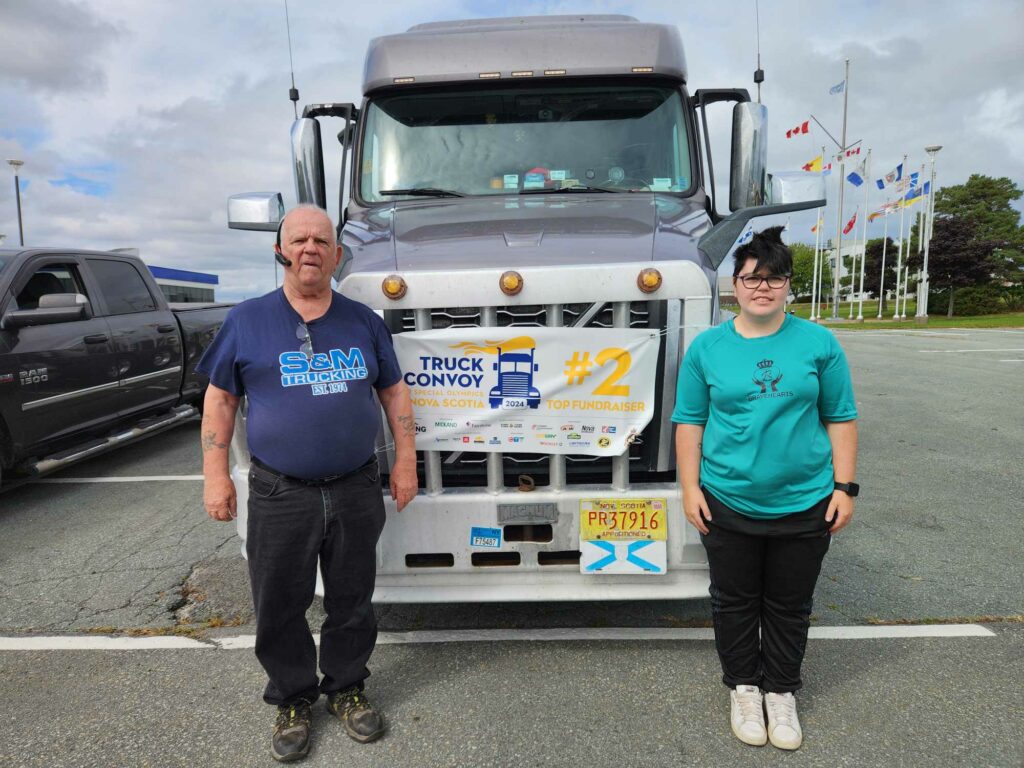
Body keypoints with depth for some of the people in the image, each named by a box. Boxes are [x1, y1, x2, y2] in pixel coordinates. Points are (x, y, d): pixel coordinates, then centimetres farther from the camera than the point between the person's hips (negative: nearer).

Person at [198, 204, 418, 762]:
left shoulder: (363, 320, 7)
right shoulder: (248, 320, 2)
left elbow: (394, 391, 11)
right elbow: (220, 399, 4)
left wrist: (405, 461, 4)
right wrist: (215, 474, -2)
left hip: (356, 490, 2)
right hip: (279, 495, -1)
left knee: (352, 601, 14)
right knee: (280, 607, 11)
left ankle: (346, 690, 35)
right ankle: (292, 702, 32)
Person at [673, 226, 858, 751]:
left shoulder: (818, 343, -1)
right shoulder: (707, 347, -2)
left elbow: (840, 419, 3)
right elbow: (689, 422, 1)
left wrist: (844, 486, -1)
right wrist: (690, 488, -3)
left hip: (804, 505, 1)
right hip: (728, 504, 0)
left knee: (789, 607, 16)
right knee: (735, 603, 14)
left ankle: (781, 692, 37)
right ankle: (743, 687, 36)